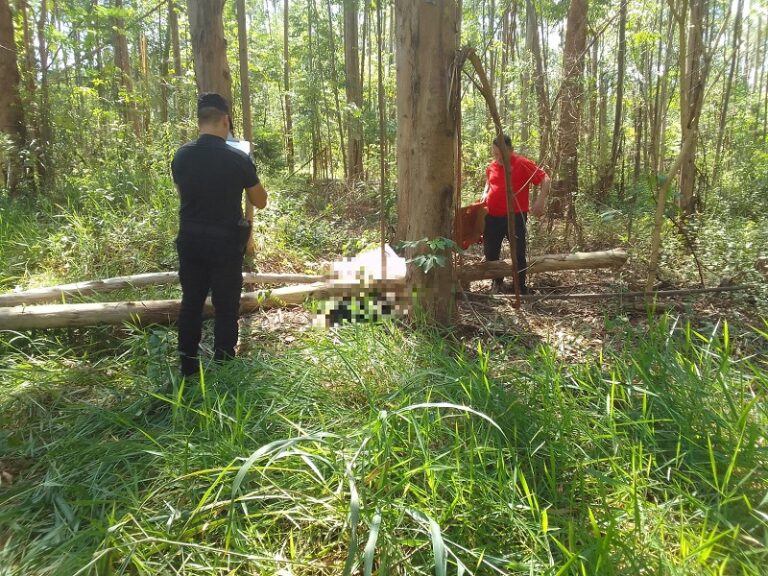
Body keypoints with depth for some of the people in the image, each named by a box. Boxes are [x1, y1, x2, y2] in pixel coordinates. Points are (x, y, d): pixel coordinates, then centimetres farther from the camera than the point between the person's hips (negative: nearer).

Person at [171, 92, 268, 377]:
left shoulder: (181, 156, 0)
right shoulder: (238, 158, -14)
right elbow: (260, 201, -2)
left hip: (189, 240, 5)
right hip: (225, 242, -4)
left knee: (191, 303, 14)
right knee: (226, 307, 6)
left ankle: (187, 369, 25)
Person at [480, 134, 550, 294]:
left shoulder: (523, 164, -9)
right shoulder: (491, 167, 8)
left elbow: (545, 180, -8)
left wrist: (540, 200, -18)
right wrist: (484, 196, 11)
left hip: (515, 216, -5)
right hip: (492, 217, 5)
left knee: (518, 253, 1)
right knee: (490, 253, 11)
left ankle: (521, 288, 13)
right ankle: (497, 282, 31)